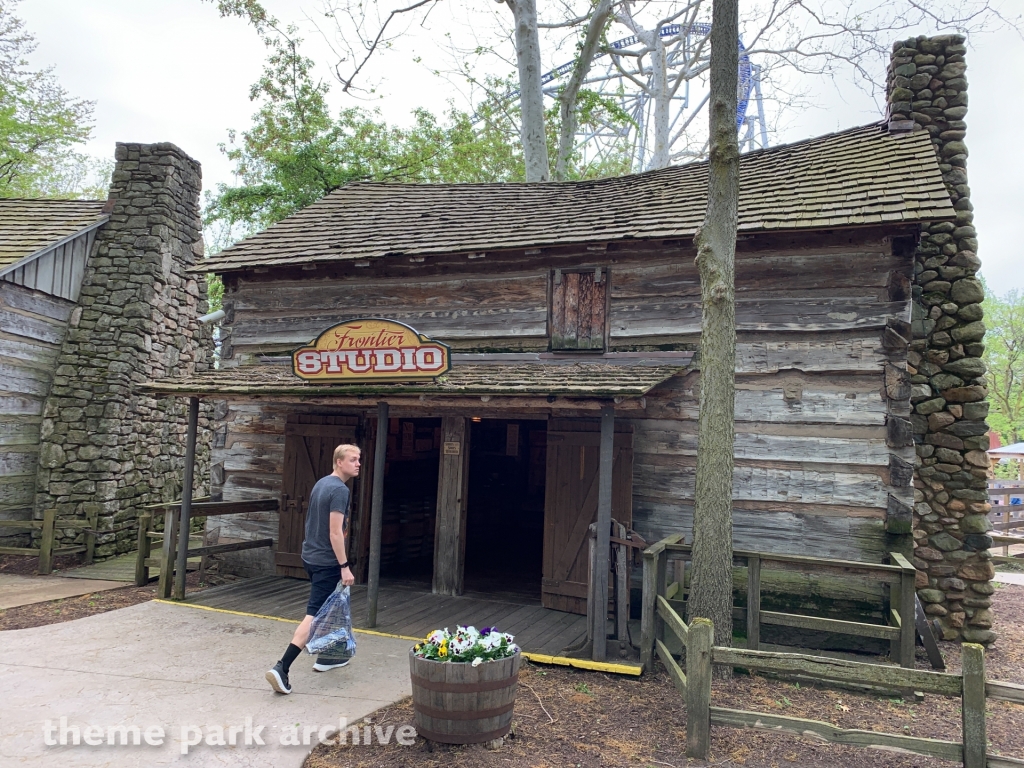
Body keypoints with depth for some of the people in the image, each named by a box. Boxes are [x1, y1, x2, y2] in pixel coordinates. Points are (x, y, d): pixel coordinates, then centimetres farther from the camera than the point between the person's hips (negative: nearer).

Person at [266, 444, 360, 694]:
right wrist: (345, 567, -20)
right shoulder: (340, 490, -18)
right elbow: (335, 532, -23)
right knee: (315, 614, -8)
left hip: (310, 556, 10)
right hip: (326, 561, -10)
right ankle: (281, 668, -13)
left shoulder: (321, 483, 10)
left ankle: (326, 655, 35)